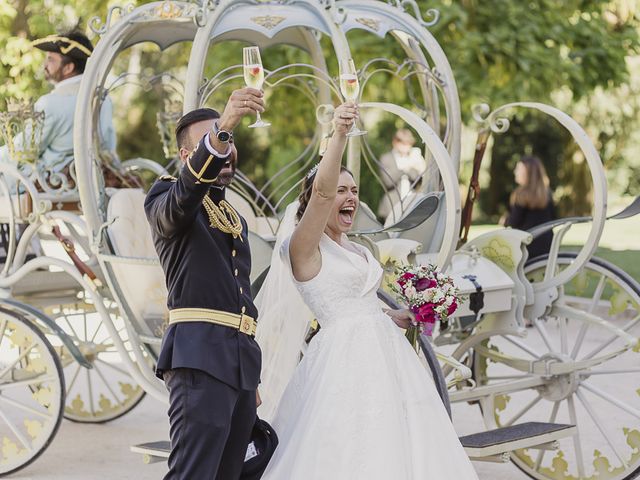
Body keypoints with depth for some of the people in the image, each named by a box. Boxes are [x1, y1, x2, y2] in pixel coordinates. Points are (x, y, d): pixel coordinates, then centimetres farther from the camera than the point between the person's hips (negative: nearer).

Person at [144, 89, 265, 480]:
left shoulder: (237, 220, 26)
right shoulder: (166, 200, 2)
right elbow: (187, 191, -24)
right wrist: (223, 127, -40)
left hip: (242, 361, 8)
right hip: (200, 358, -8)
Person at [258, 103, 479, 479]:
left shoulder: (359, 251, 19)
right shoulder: (305, 247, -6)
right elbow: (322, 190, -24)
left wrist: (402, 318, 14)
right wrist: (340, 135, -34)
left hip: (383, 353, 8)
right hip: (345, 359, -8)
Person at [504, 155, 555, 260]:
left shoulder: (521, 195, -15)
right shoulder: (547, 193, 6)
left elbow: (513, 223, -13)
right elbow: (552, 217, 14)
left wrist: (505, 222, 7)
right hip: (546, 243, 7)